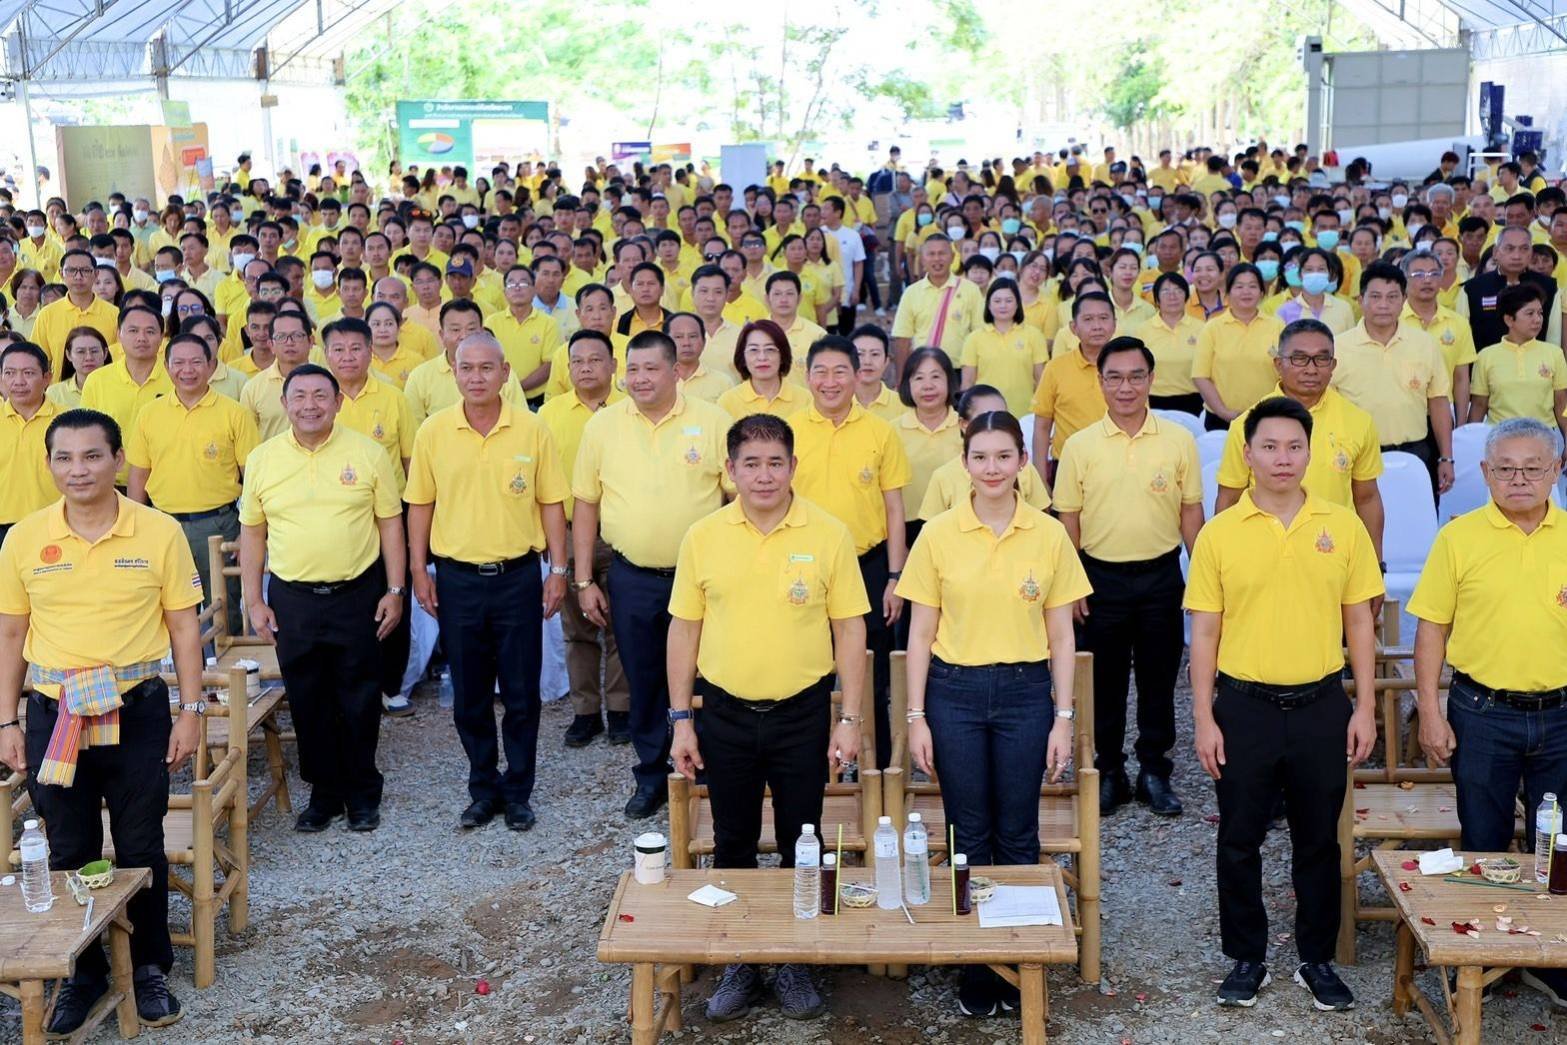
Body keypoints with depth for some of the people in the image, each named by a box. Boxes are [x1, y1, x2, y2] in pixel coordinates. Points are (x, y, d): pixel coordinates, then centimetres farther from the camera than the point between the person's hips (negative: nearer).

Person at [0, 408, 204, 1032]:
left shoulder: (159, 533, -5)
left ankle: (150, 967, 26)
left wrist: (190, 711, -2)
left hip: (137, 710, -1)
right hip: (53, 715, 1)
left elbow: (183, 625, 1)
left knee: (141, 848, 8)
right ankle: (82, 973, 27)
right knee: (69, 852, 11)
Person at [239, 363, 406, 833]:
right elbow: (251, 533, 8)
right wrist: (254, 601, 4)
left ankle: (363, 794, 22)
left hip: (357, 595, -1)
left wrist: (395, 590, -2)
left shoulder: (368, 454, -2)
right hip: (292, 599, 2)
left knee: (360, 702, 6)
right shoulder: (262, 460, 2)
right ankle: (323, 793, 23)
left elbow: (390, 525, 2)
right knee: (308, 704, 9)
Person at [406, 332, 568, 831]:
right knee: (469, 695, 10)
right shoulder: (433, 431, -1)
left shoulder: (532, 430, -3)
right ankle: (483, 788, 25)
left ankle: (518, 792, 20)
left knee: (521, 694, 6)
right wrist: (418, 570, 2)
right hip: (457, 578, 1)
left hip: (518, 576, -1)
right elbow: (420, 504, 5)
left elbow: (551, 503, 1)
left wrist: (558, 570, -1)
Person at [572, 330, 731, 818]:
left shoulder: (713, 422, -4)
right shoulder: (603, 425, 1)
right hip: (631, 578, 2)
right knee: (644, 684, 12)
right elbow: (585, 503, 6)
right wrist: (584, 581, 4)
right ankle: (651, 776, 28)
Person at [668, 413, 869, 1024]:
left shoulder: (828, 535, -6)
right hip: (724, 714, 1)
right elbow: (684, 629, 4)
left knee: (800, 846, 9)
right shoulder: (702, 538, -2)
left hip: (802, 714, -1)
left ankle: (794, 961, 26)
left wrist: (849, 720, -5)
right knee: (732, 845, 12)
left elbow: (849, 629, -2)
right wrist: (681, 719, 2)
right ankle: (739, 961, 28)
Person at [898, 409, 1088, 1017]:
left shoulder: (1049, 536, 0)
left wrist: (1063, 717, 0)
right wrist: (916, 716, -2)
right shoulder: (938, 535, -2)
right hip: (955, 692, 0)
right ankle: (975, 969, 21)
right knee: (969, 837, 8)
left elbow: (1061, 635, 4)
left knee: (1017, 836, 8)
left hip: (1025, 693, 0)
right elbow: (921, 633, 1)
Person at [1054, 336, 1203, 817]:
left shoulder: (1179, 440, -1)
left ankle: (1154, 771, 22)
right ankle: (1109, 771, 22)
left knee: (1158, 679, 9)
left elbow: (1190, 511, 5)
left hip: (1161, 575, 0)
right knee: (1105, 681, 9)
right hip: (1101, 577, 0)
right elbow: (1068, 519, 2)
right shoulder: (1080, 446, -2)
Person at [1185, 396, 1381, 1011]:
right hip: (1244, 706, -1)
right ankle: (1246, 959, 23)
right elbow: (1204, 633, -1)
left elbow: (1359, 622, 6)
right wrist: (1204, 720, -4)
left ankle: (1317, 960, 27)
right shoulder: (1219, 534, -3)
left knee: (1319, 839, 11)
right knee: (1239, 840, 8)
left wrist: (1365, 707, 2)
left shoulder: (1343, 527, 1)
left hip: (1320, 705, 1)